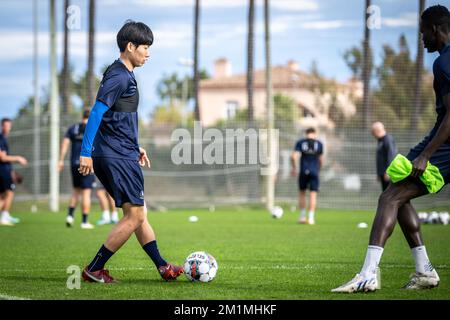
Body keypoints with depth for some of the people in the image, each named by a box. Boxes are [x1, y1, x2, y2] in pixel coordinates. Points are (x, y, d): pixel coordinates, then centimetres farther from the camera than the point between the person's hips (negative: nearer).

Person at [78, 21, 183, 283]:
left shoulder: (125, 75, 17)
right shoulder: (119, 77, -14)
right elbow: (97, 112, -21)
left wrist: (135, 147, 29)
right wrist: (86, 152, -25)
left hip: (121, 156, 10)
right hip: (117, 158, -10)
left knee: (138, 213, 14)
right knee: (135, 216, -7)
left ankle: (162, 266, 22)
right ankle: (94, 270, -3)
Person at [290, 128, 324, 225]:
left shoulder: (300, 143, 2)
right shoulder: (319, 144, 2)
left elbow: (294, 157, -7)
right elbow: (321, 160, 5)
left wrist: (293, 168, 6)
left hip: (303, 171, 1)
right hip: (314, 172, -1)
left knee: (302, 193, 16)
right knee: (313, 195, 0)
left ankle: (302, 217, 14)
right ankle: (311, 218, -7)